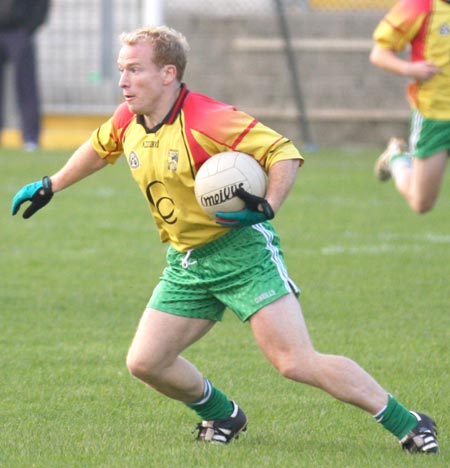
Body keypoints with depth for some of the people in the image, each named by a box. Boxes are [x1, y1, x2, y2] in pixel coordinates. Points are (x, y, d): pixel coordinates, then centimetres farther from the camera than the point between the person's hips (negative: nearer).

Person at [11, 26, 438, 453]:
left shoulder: (208, 121, -21)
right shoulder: (127, 122, 3)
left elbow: (284, 153, -18)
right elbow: (99, 148, 27)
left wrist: (266, 207, -30)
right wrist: (49, 186, 31)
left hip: (241, 250, -8)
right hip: (186, 265, 8)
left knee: (297, 363, -17)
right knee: (144, 362, 1)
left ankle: (407, 425, -9)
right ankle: (224, 417, 27)